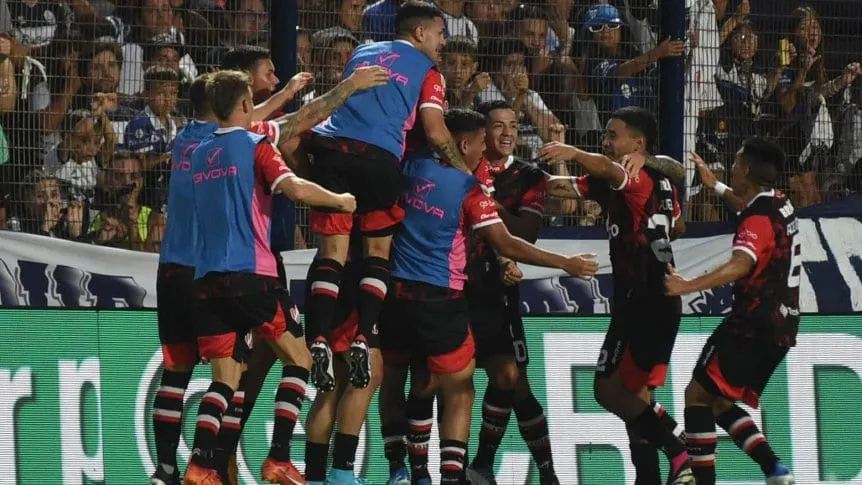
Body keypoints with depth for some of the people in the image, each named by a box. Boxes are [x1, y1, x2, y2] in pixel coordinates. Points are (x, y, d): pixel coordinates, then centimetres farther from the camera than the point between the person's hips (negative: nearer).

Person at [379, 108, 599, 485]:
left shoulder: (413, 165, 5)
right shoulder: (469, 189, -7)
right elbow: (505, 245, -8)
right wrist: (566, 264, -1)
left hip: (395, 293, 4)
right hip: (439, 298, -4)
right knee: (458, 392, 4)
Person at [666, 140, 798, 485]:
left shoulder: (758, 220, -17)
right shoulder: (779, 204, 12)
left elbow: (740, 265, -37)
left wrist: (688, 286, -45)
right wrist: (715, 186, 46)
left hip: (754, 324, -9)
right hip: (780, 328, 9)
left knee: (697, 394, -4)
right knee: (718, 402, 14)